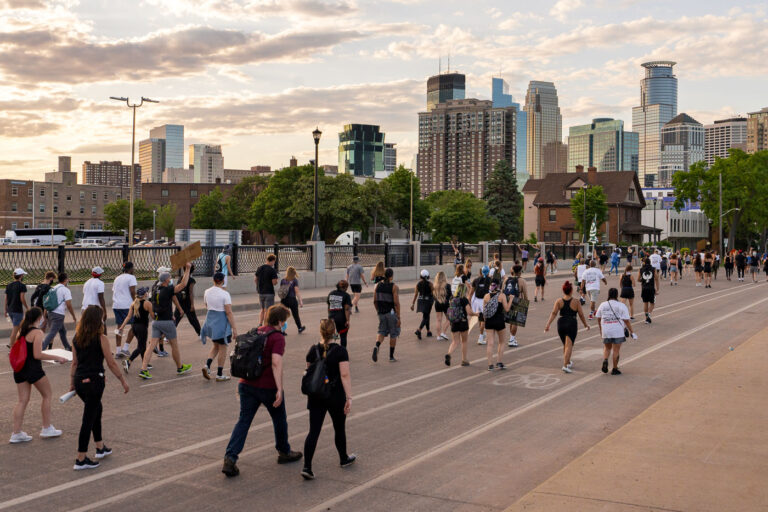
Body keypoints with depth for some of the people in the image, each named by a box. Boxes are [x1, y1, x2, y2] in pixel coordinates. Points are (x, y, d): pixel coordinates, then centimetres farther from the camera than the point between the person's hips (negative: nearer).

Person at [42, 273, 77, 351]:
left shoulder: (53, 288, 14)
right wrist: (74, 316, -2)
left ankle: (67, 348, 31)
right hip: (59, 314, -8)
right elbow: (69, 305, -13)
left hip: (50, 313, 8)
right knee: (52, 333, -11)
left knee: (63, 331, 22)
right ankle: (41, 349, -20)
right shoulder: (66, 290, -9)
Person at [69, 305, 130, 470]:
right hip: (94, 381, -7)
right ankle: (81, 459, 3)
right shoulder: (101, 339, -12)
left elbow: (74, 363, 11)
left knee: (96, 410, 25)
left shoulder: (76, 338, 6)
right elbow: (111, 364, -10)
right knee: (88, 419, -1)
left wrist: (72, 382, 18)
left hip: (79, 381, 7)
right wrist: (123, 380, -1)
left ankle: (100, 448, 37)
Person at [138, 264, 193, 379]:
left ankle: (143, 370, -7)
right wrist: (187, 269, -13)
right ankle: (180, 368, 25)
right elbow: (183, 284, -18)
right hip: (167, 322, -6)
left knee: (152, 345, 2)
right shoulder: (167, 290, -14)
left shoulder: (155, 291, 7)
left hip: (156, 321, 6)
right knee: (174, 345, 10)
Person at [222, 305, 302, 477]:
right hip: (268, 387, -5)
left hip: (246, 384, 6)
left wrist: (241, 383, 23)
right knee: (279, 419, 16)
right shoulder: (278, 337, -12)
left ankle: (230, 458, -7)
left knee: (243, 421, 5)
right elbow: (276, 363, -24)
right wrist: (279, 389, -26)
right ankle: (284, 452, 33)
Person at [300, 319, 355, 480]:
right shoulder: (340, 351, -11)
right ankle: (344, 459, 36)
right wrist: (349, 397, -16)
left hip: (315, 396, 2)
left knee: (313, 431, 2)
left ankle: (307, 467, -8)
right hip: (335, 396, -2)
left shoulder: (313, 351, -1)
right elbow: (345, 375, -17)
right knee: (339, 429, 17)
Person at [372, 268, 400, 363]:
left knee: (382, 331, 17)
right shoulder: (394, 287, -12)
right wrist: (398, 317, -11)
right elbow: (396, 303, -16)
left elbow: (375, 301, 6)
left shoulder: (378, 286, 3)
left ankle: (377, 346, -13)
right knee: (393, 334, 10)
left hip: (381, 313, 4)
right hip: (392, 312, -4)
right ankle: (391, 357, 16)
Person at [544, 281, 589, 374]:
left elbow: (553, 313, -9)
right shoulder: (576, 302, -5)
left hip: (561, 324, 3)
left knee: (565, 345, 21)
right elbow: (581, 315, 1)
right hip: (572, 324, -3)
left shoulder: (559, 301, 0)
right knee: (569, 346, -5)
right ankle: (565, 365, -18)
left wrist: (548, 324, -11)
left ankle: (568, 362, 38)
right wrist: (586, 324, 16)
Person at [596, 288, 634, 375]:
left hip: (606, 331, 3)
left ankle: (605, 360, -5)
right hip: (618, 332, -3)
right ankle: (614, 369, 10)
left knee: (607, 348, 20)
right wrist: (632, 332, 3)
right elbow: (626, 321, -5)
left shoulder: (602, 305, 5)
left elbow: (599, 319, 12)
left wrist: (601, 331, 23)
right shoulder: (621, 306, -4)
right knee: (616, 350, 5)